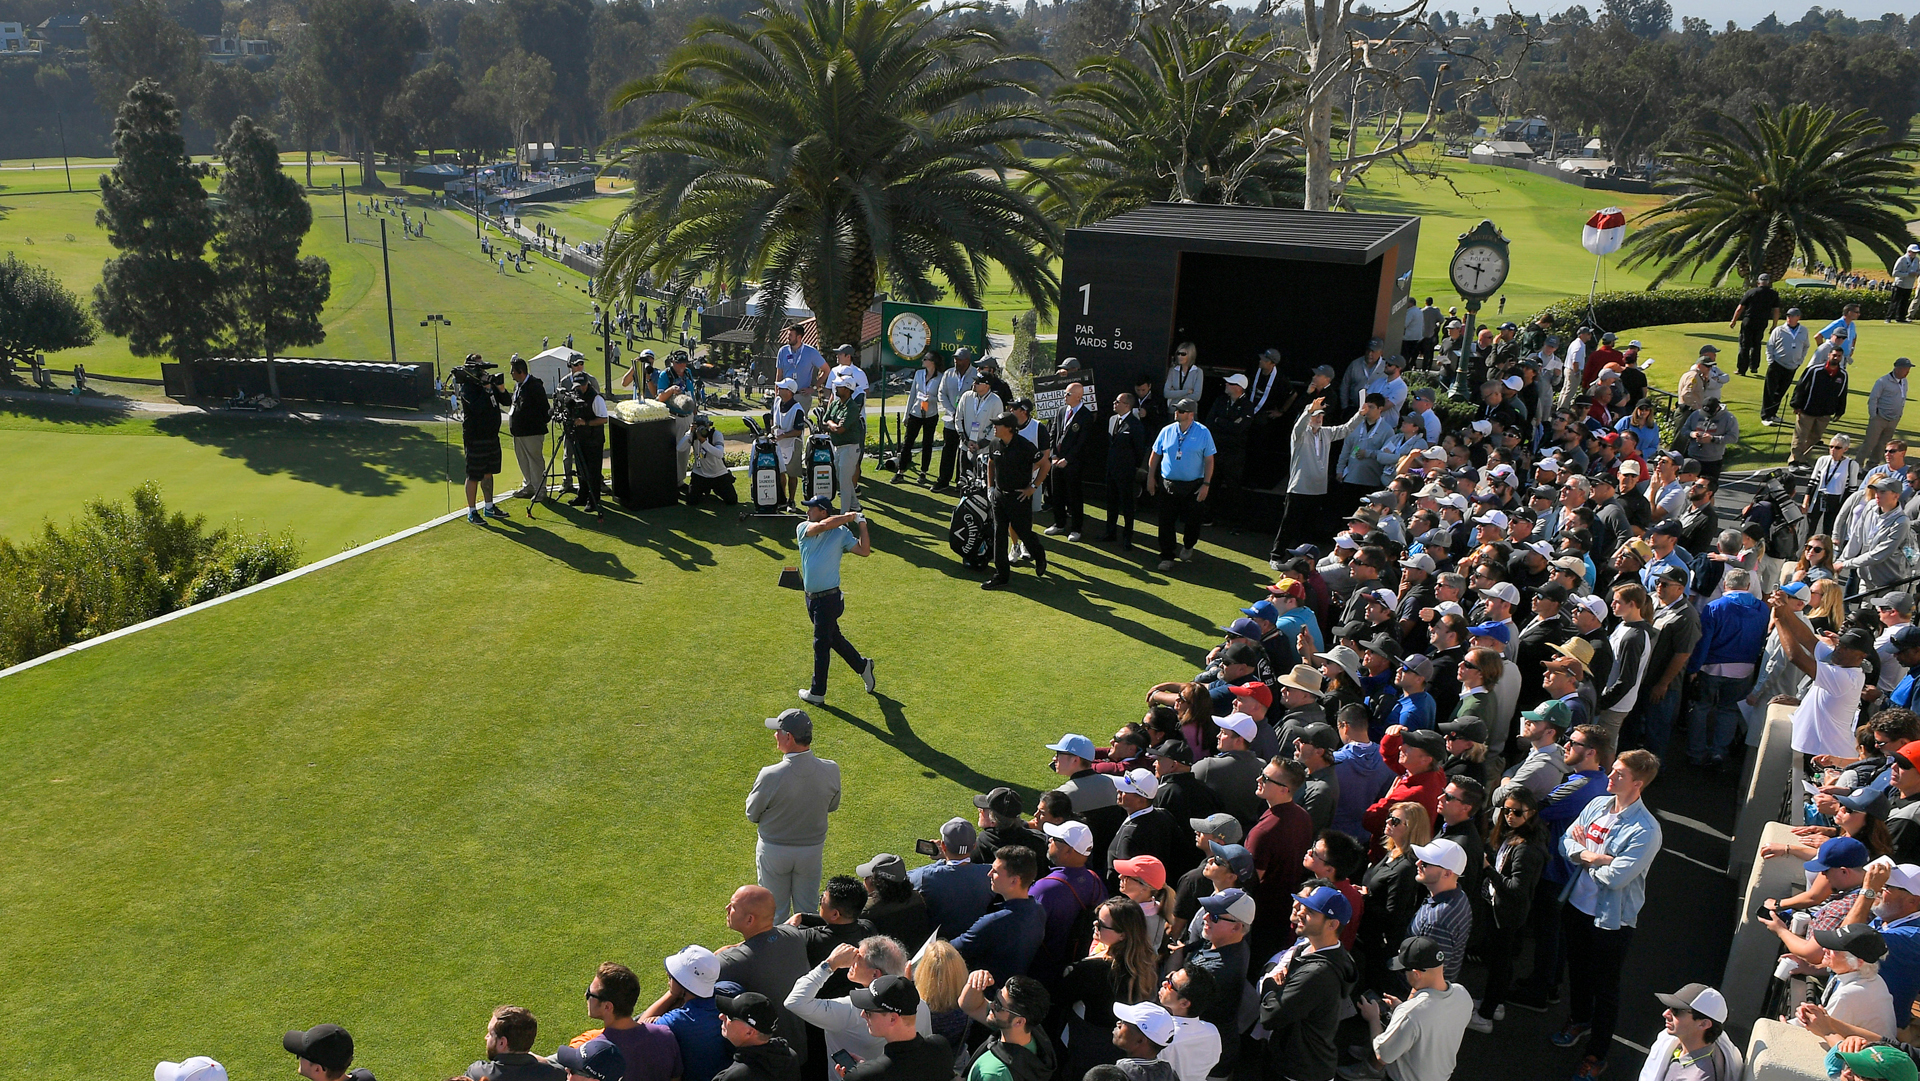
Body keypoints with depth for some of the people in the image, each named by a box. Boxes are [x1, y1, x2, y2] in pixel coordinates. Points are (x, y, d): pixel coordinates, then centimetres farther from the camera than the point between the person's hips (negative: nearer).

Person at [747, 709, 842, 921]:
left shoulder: (770, 776, -28)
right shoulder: (831, 771, -18)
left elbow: (752, 814, -12)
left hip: (774, 851, -3)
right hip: (812, 849, 3)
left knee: (775, 913, 17)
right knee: (807, 911, 21)